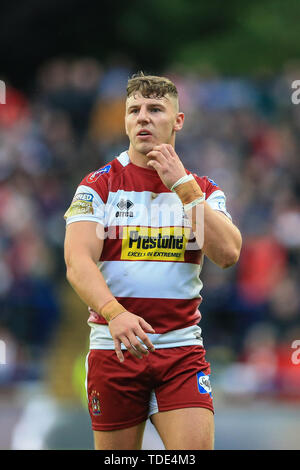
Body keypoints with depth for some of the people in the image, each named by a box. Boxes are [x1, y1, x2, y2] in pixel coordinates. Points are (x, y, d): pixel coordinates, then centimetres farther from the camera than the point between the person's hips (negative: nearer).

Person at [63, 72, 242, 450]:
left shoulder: (203, 190, 10)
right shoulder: (98, 186, 2)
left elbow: (228, 254, -8)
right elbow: (78, 263, -12)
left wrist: (182, 185, -10)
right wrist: (114, 313, -31)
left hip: (183, 349, 1)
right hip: (113, 347, -1)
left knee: (197, 447, -17)